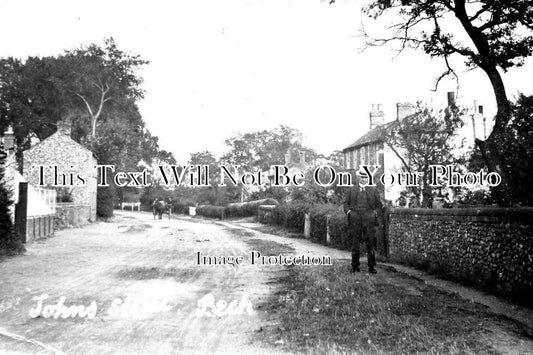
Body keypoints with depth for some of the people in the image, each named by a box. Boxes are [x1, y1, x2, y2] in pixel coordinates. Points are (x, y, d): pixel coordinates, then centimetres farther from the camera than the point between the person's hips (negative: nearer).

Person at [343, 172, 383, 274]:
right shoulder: (352, 190, 15)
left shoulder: (373, 189, 13)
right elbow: (346, 203, 18)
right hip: (355, 218, 1)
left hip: (368, 219, -1)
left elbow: (379, 204, 16)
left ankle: (371, 267, 3)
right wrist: (348, 211, 0)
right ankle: (355, 266, 9)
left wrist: (375, 212, 0)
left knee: (370, 242, -3)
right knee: (355, 243, 2)